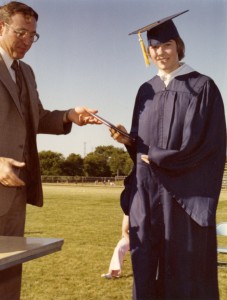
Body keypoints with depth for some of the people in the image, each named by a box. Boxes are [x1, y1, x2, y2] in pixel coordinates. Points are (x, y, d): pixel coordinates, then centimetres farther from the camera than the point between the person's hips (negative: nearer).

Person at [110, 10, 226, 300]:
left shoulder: (202, 86, -2)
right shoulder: (146, 91, 13)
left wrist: (158, 158, -11)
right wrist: (128, 139, -7)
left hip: (185, 190, -4)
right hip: (148, 190, 5)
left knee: (185, 266, 1)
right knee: (147, 265, 7)